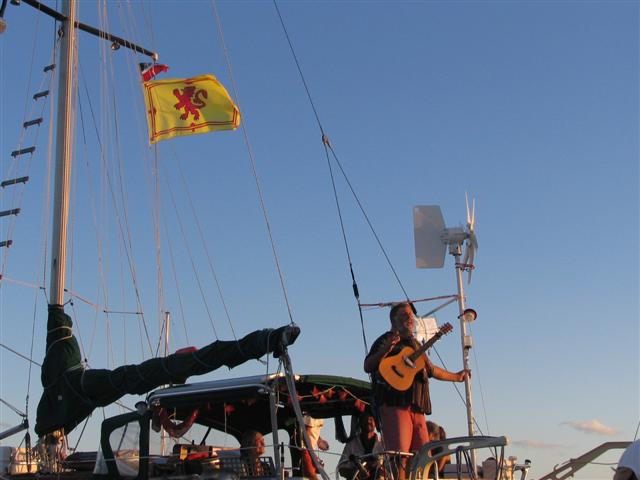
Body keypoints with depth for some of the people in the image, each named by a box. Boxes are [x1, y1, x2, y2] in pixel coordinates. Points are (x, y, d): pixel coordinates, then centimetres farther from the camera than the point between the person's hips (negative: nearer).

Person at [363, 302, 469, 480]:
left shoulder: (414, 344, 26)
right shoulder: (386, 340, 3)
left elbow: (431, 369, 38)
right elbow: (367, 367, -9)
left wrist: (456, 376, 42)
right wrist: (386, 349, -24)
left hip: (416, 405, 8)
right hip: (394, 403, -8)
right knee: (399, 456, -17)